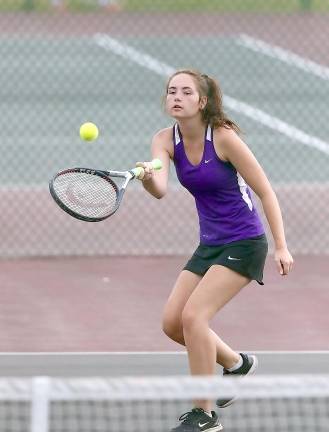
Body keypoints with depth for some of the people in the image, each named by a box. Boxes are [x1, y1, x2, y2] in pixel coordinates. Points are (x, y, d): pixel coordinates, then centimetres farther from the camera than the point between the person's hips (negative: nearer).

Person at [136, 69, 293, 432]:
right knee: (172, 323, 4)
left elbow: (265, 192, -12)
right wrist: (146, 178, -47)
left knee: (193, 315, -18)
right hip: (209, 245, 7)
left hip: (244, 244, -7)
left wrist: (281, 247, -15)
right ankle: (236, 363, 30)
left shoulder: (224, 137, -18)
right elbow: (160, 189, -23)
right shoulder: (166, 140, -4)